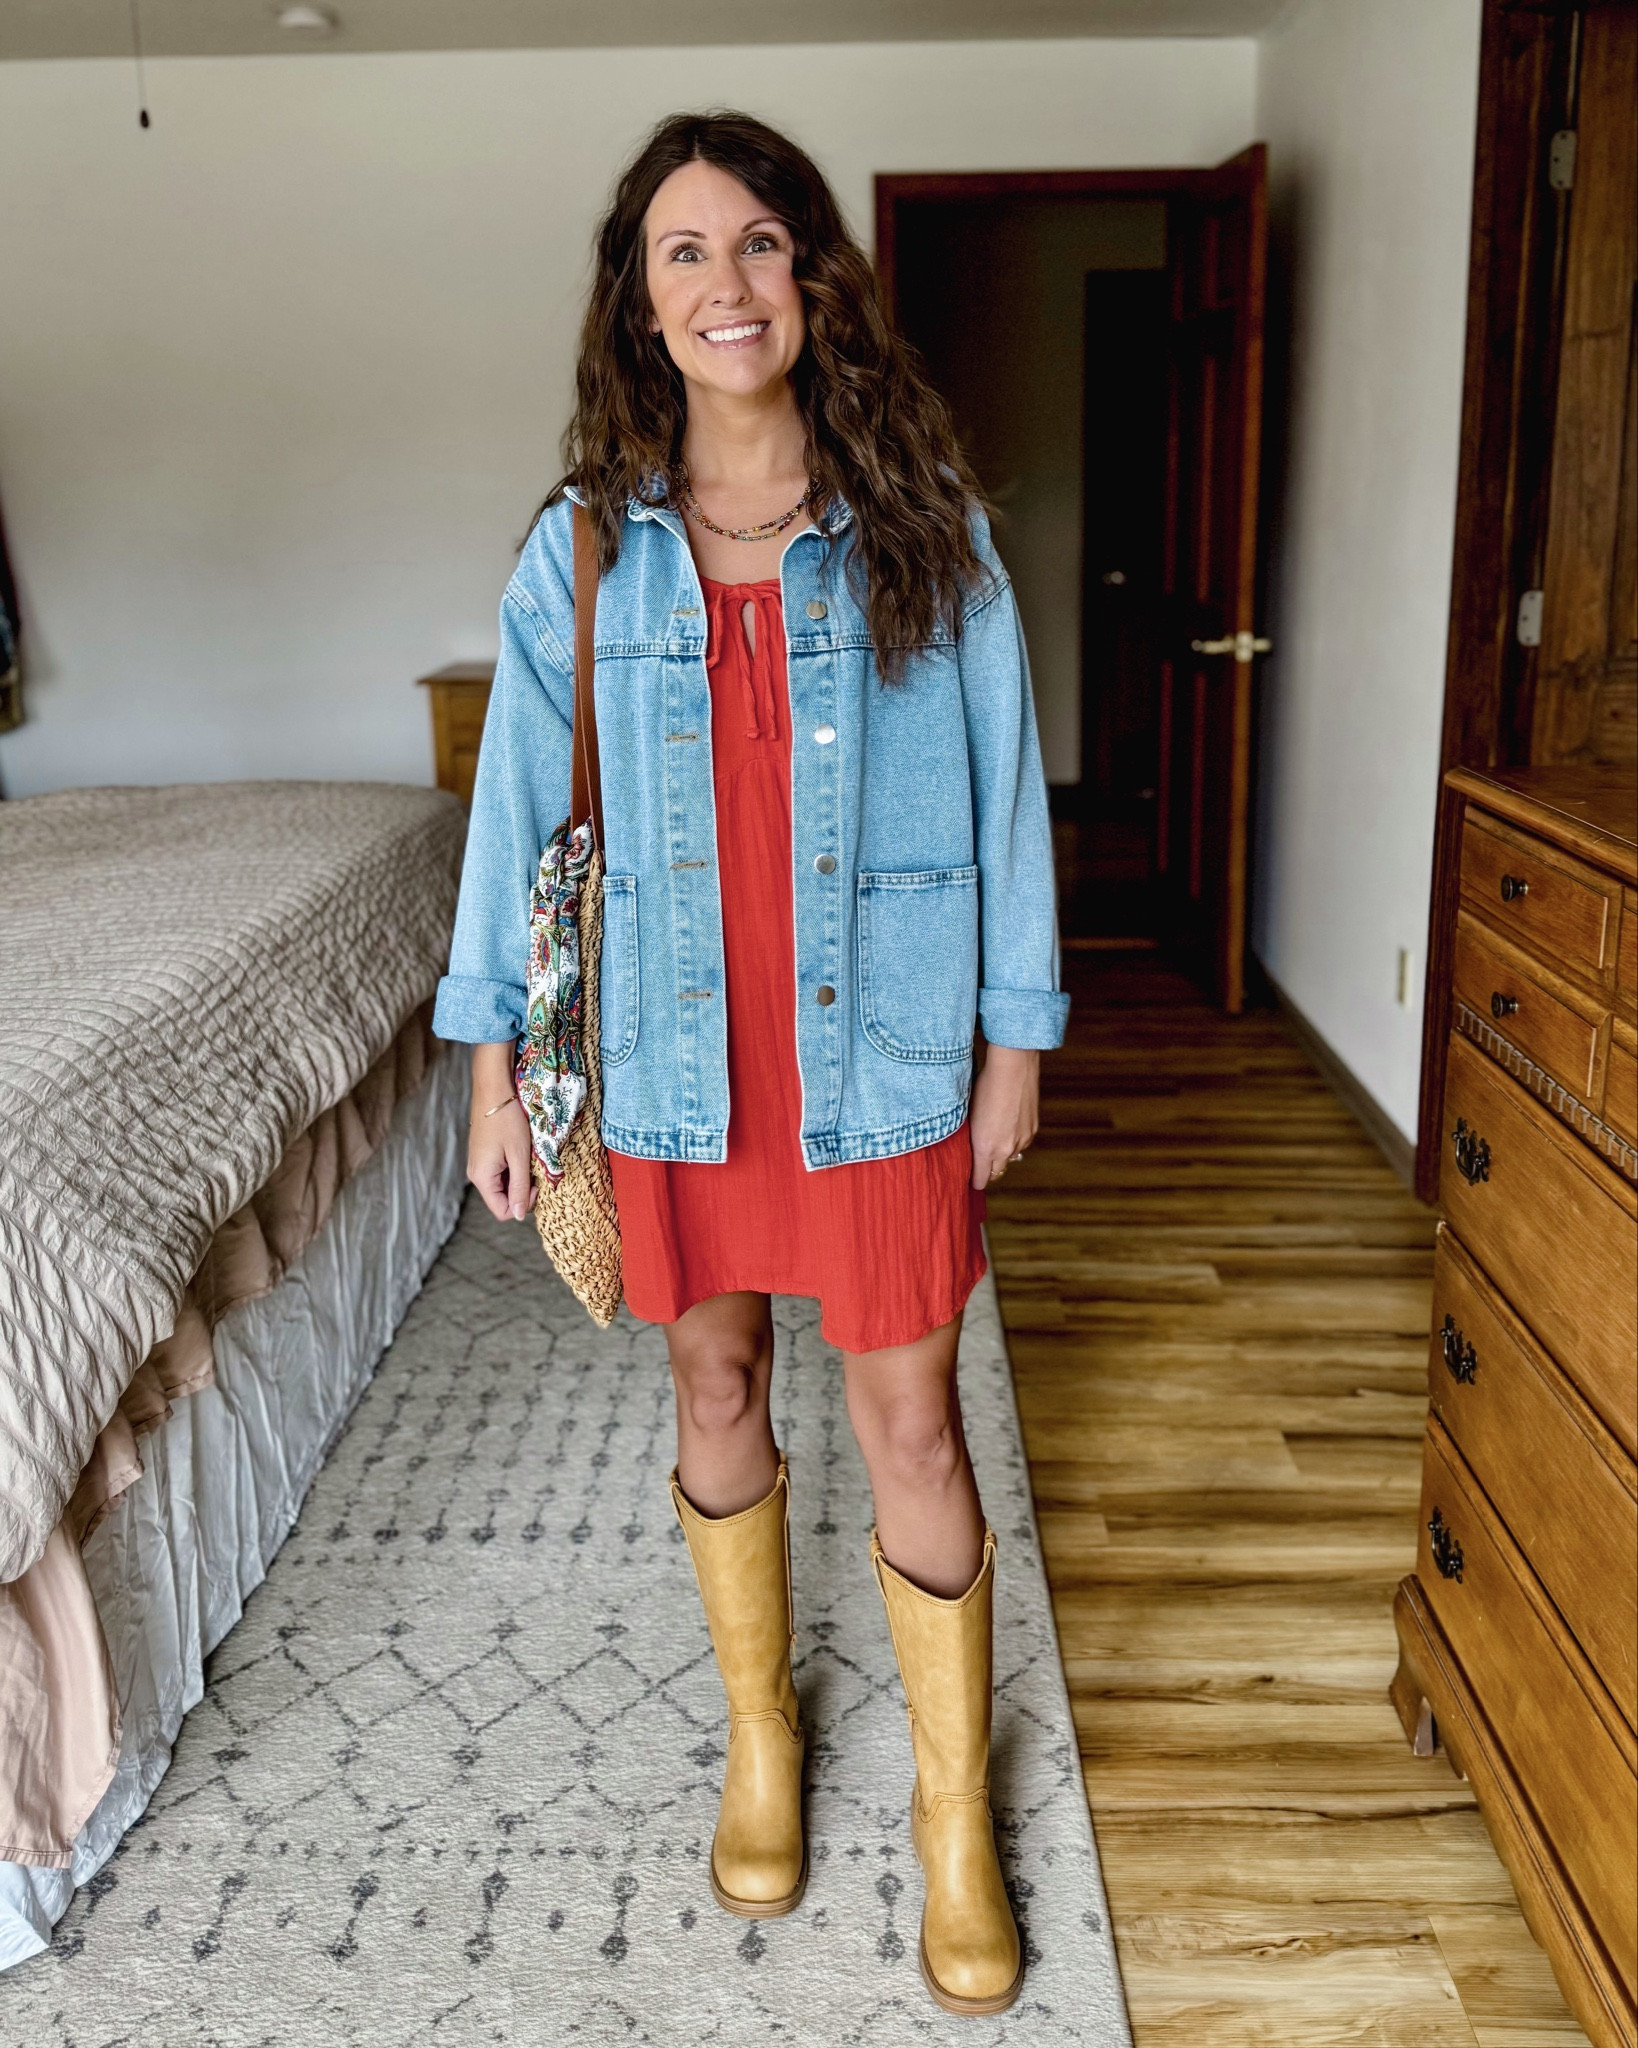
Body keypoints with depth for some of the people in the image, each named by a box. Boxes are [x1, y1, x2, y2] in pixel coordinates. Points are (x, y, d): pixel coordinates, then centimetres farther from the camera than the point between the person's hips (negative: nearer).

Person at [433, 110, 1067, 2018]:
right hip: (673, 1056, 2)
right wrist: (491, 1060, 2)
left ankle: (956, 1807, 29)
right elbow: (518, 803, 3)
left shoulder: (923, 526, -3)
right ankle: (760, 1727, 42)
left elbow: (1002, 786, 0)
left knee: (911, 1425, 6)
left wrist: (1018, 1037, 0)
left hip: (878, 1051, -1)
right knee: (715, 1391, 16)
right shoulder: (584, 548, -1)